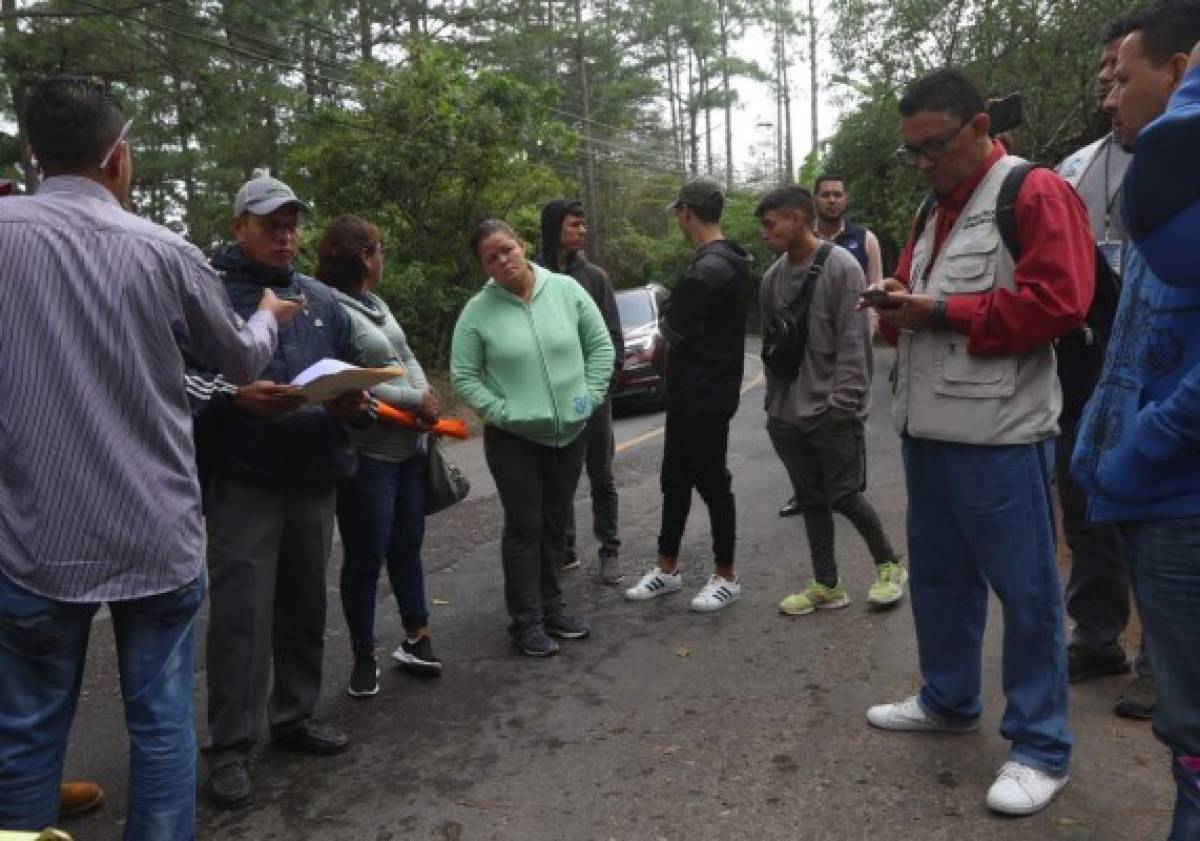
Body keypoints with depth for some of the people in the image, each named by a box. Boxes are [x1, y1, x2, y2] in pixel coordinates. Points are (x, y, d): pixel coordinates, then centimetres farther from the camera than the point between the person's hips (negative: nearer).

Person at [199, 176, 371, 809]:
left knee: (304, 606, 14)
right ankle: (229, 746, 9)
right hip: (243, 481, -5)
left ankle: (295, 715, 29)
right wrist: (237, 398, -25)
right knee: (241, 615, -3)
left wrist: (354, 401, -3)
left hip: (315, 477, 5)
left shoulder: (322, 299, 15)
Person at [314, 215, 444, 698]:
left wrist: (426, 396, -7)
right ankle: (364, 657, 19)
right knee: (365, 558, 4)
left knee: (407, 549, 17)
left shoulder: (377, 304, 12)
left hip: (408, 448, 9)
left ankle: (416, 638, 31)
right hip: (365, 456, -9)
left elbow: (407, 358, 14)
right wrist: (417, 400, -15)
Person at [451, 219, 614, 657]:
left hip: (570, 432, 3)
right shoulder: (477, 311, -7)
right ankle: (526, 621, 14)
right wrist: (502, 412, -13)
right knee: (524, 528, 2)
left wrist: (590, 395, -5)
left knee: (556, 525, 14)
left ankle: (551, 606, 30)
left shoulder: (566, 289, -2)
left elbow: (601, 346, 3)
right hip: (513, 438, -3)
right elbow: (463, 376, -4)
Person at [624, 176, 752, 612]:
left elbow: (674, 330, -18)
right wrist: (676, 329, 1)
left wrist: (666, 321, 2)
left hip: (705, 395, -10)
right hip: (691, 391, 10)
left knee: (711, 482, 2)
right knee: (675, 479, 16)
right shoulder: (728, 261, 11)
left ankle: (726, 578, 17)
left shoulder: (707, 269, -23)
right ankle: (668, 569, 28)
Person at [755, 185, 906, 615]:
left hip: (832, 413, -6)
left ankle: (890, 565, 24)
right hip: (789, 414, 6)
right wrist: (774, 402, 10)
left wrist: (841, 402, -18)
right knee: (811, 500, 11)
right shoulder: (773, 276, 8)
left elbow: (853, 342, -14)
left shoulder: (841, 266, -11)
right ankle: (827, 585, 22)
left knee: (844, 496, 0)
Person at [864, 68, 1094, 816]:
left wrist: (940, 313, -17)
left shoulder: (1036, 194, -7)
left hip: (997, 432, -8)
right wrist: (899, 306, 0)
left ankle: (1041, 746, 13)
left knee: (1023, 586, 1)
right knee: (937, 574, 17)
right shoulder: (935, 209, 19)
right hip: (927, 425, 9)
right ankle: (948, 699, 33)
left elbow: (1056, 302, -19)